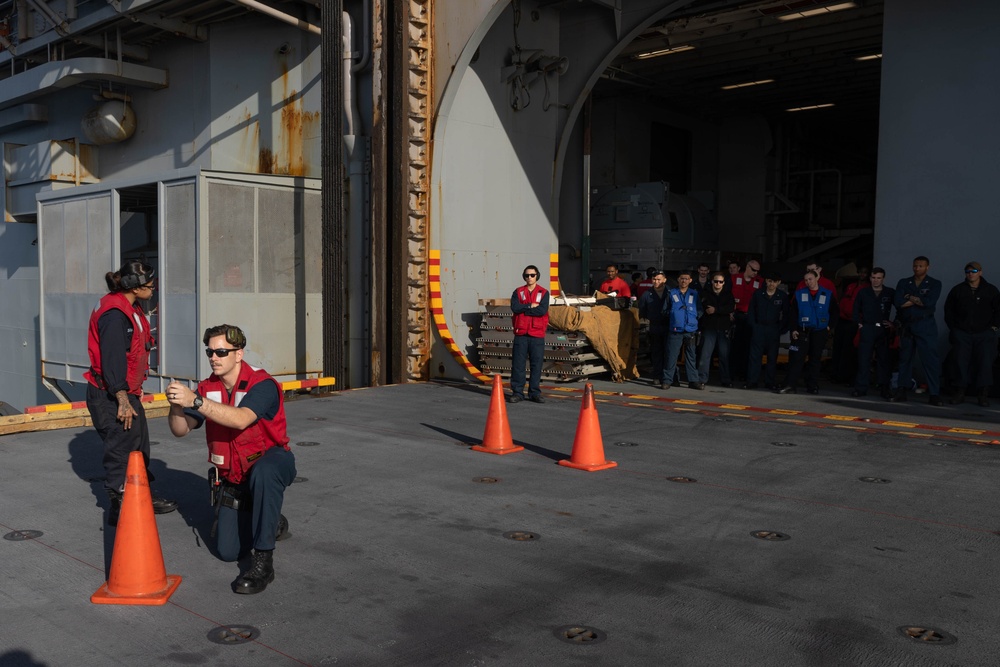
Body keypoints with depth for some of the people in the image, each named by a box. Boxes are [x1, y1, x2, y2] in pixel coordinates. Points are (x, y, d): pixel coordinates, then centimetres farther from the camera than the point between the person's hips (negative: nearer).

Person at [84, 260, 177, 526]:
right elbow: (112, 360, -25)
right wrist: (122, 401, -26)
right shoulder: (114, 314, -21)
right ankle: (119, 509, 7)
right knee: (122, 450, -4)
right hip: (110, 397, -10)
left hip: (127, 393, 10)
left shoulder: (130, 310, 11)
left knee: (140, 446, 17)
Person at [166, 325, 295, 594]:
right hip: (232, 476, 6)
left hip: (272, 462, -5)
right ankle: (273, 524, 30)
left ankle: (264, 561, -32)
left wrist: (195, 401, -46)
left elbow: (241, 420, -40)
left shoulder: (262, 384, -21)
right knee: (228, 552, -3)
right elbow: (180, 430, -9)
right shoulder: (207, 388, -2)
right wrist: (176, 405, -31)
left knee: (263, 472, -44)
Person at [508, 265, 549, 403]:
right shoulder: (518, 292, 9)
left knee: (536, 364, 3)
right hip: (521, 334, 1)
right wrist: (531, 306, -11)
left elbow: (542, 310, -12)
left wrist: (523, 309, -8)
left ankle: (535, 393, 11)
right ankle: (517, 392, 7)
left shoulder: (544, 293, 4)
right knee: (518, 364, 0)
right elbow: (514, 307, -9)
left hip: (537, 335, -1)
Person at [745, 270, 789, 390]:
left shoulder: (783, 297, 2)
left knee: (772, 357, 4)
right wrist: (753, 325, -2)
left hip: (774, 330, 0)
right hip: (758, 329, 0)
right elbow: (751, 311, 7)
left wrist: (782, 329, -3)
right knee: (755, 355, -4)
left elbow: (786, 314, 5)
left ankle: (770, 383, 10)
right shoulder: (758, 294, 3)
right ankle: (751, 382, -2)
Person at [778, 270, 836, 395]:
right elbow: (793, 313, 1)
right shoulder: (799, 294, 1)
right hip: (802, 332, 0)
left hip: (819, 333, 0)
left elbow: (834, 312, 9)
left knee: (815, 360, 8)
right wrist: (793, 329, -5)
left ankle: (812, 386, 15)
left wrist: (829, 326, 1)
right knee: (796, 359, -7)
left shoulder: (828, 294, 1)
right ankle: (790, 385, -10)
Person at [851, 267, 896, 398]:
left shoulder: (890, 293, 4)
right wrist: (859, 324, 4)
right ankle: (861, 387, -3)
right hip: (867, 329, 0)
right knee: (863, 358, -4)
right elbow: (855, 310, 14)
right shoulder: (863, 292, 9)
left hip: (883, 330, 0)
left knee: (883, 359, 3)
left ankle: (884, 388, 9)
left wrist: (893, 324, -1)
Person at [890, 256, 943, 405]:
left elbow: (930, 302, -14)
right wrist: (919, 301, -8)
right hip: (906, 325, 3)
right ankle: (901, 391, 13)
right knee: (904, 358, 7)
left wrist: (910, 297, -5)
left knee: (930, 358, -8)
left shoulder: (934, 284, 4)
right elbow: (897, 302, -6)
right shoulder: (904, 283, 10)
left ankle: (934, 394, -8)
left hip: (925, 325, -3)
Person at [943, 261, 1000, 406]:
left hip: (984, 334, -1)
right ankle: (959, 393, 5)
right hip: (962, 333, 1)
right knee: (961, 363, -1)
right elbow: (948, 309, 13)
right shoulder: (957, 290, 7)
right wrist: (953, 327, 7)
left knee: (985, 363, -6)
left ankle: (984, 396, -1)